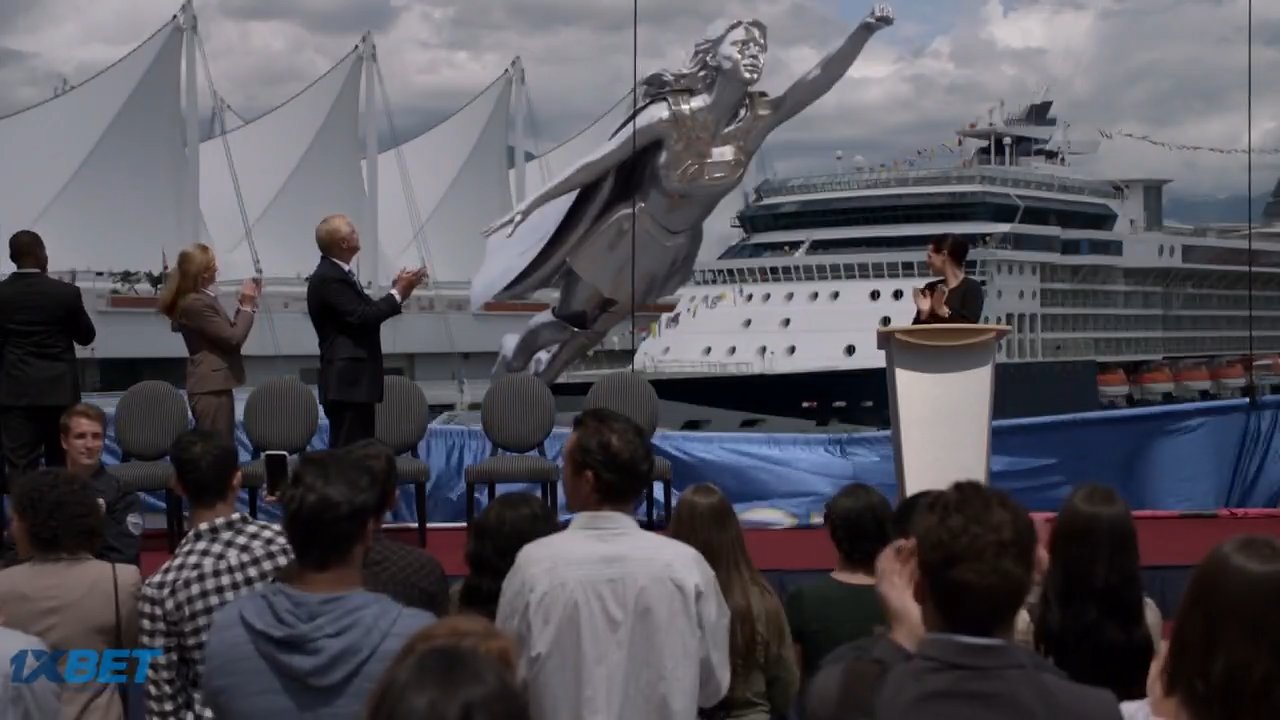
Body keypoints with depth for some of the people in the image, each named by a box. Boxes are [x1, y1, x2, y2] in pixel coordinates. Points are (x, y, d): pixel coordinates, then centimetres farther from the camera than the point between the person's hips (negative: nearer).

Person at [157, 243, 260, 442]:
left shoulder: (201, 298, 13)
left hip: (212, 385, 10)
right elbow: (233, 339, -18)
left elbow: (228, 333, 18)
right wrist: (247, 306, -7)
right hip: (211, 387, -10)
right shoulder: (195, 303, -17)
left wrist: (245, 304, 11)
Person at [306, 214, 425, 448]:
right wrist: (398, 293, -12)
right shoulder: (328, 277, -16)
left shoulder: (336, 273, 16)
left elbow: (366, 311, 17)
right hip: (347, 381, -11)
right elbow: (362, 317, -22)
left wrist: (397, 292, 8)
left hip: (354, 378, 11)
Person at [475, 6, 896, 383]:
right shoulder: (671, 114, -28)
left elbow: (818, 81, -34)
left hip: (674, 250, 4)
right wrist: (529, 205, -13)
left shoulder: (760, 120, -18)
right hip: (627, 236, -4)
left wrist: (865, 30, -50)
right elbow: (597, 162, -19)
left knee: (594, 331, 22)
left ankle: (540, 383, 46)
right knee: (570, 321, 13)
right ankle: (516, 347, 45)